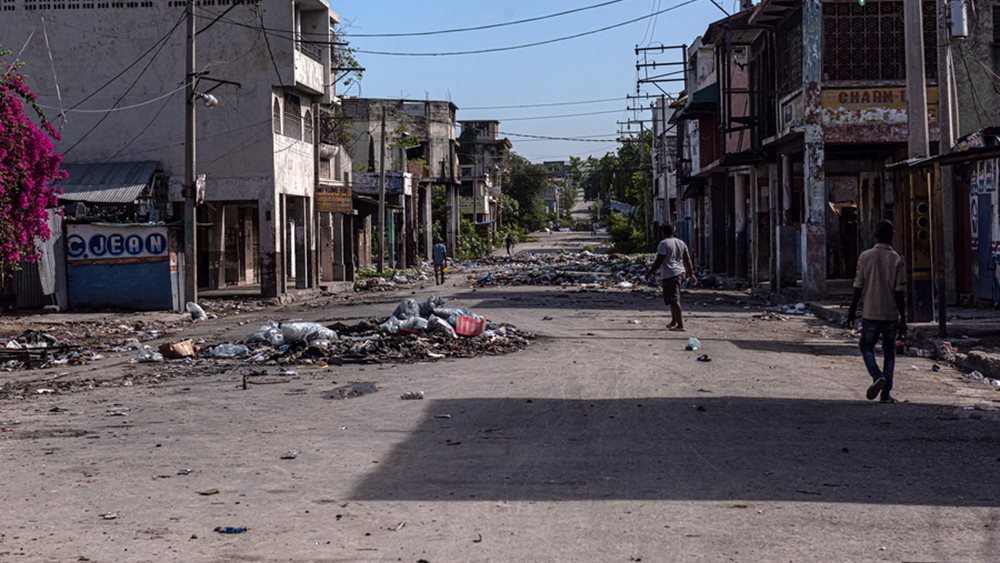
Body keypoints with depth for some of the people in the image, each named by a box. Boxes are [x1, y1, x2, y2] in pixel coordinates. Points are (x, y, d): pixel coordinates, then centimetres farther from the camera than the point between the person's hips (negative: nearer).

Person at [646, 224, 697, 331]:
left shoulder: (663, 244, -10)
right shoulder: (681, 243, 13)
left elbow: (658, 261, -14)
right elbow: (687, 260, 13)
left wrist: (650, 272, -5)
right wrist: (691, 274, 16)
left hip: (668, 274, -9)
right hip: (680, 273, 9)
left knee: (673, 300, -9)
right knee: (674, 299, 21)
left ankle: (680, 325, -14)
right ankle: (673, 321, 31)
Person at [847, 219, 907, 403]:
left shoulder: (865, 256, -5)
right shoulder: (897, 260, -4)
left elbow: (858, 288, -4)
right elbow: (899, 292, -5)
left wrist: (852, 311, 6)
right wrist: (903, 318, 1)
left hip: (871, 313, -1)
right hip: (891, 314, 1)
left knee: (866, 347, 14)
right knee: (889, 352, 10)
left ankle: (877, 376, -12)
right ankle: (886, 394, 7)